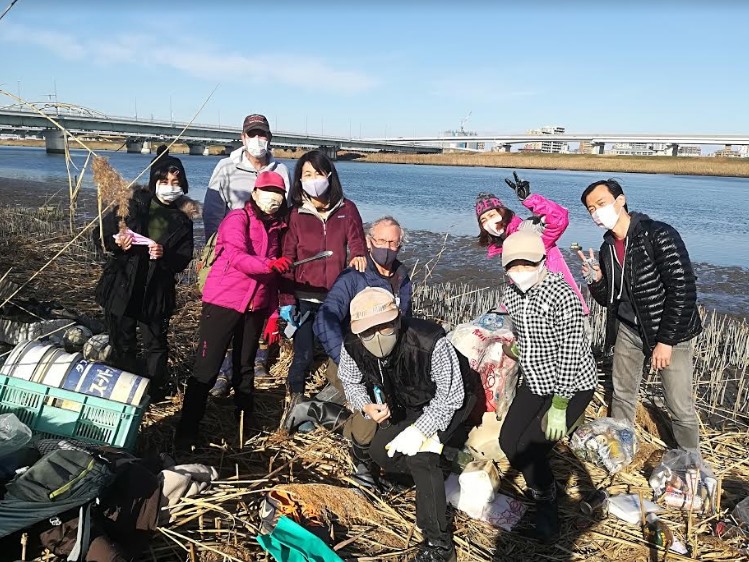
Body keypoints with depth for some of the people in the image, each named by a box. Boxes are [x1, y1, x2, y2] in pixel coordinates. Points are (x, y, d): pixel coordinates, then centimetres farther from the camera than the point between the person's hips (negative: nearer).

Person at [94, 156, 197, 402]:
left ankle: (157, 391, 26)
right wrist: (116, 243, -18)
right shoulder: (133, 204, -3)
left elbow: (184, 259, -1)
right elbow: (100, 235, 3)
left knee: (156, 345, 8)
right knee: (122, 345, 12)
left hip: (157, 293, 0)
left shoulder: (182, 218, 0)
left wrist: (164, 255, -21)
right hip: (121, 288, 0)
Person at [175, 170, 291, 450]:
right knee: (206, 368, -6)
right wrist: (269, 265, -41)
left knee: (245, 367, 15)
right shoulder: (238, 218, -7)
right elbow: (237, 256, -24)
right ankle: (187, 432, 3)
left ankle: (245, 424, 28)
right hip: (223, 301, -6)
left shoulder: (274, 228, 14)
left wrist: (273, 312, 13)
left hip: (255, 306, 6)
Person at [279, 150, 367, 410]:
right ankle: (295, 399, 23)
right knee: (303, 354, 2)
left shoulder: (346, 209, 4)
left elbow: (357, 242, 1)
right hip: (305, 297, -1)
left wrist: (359, 256, -24)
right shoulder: (296, 214, 1)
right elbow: (287, 259, 0)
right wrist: (286, 300, -6)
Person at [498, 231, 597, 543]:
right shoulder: (511, 294, -3)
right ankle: (543, 494, 26)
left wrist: (559, 406, -24)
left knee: (529, 450, -14)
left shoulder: (561, 296, -26)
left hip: (571, 386, -7)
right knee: (508, 442, -1)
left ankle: (547, 509, 15)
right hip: (535, 382, 7)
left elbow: (570, 354, -25)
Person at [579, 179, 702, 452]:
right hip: (630, 330, 6)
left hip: (671, 333, -6)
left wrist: (665, 341, -22)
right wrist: (596, 281, -14)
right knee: (622, 394, 18)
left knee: (680, 407, 0)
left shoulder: (659, 235, -21)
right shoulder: (607, 249, 1)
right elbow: (609, 301, 8)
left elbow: (683, 291, -23)